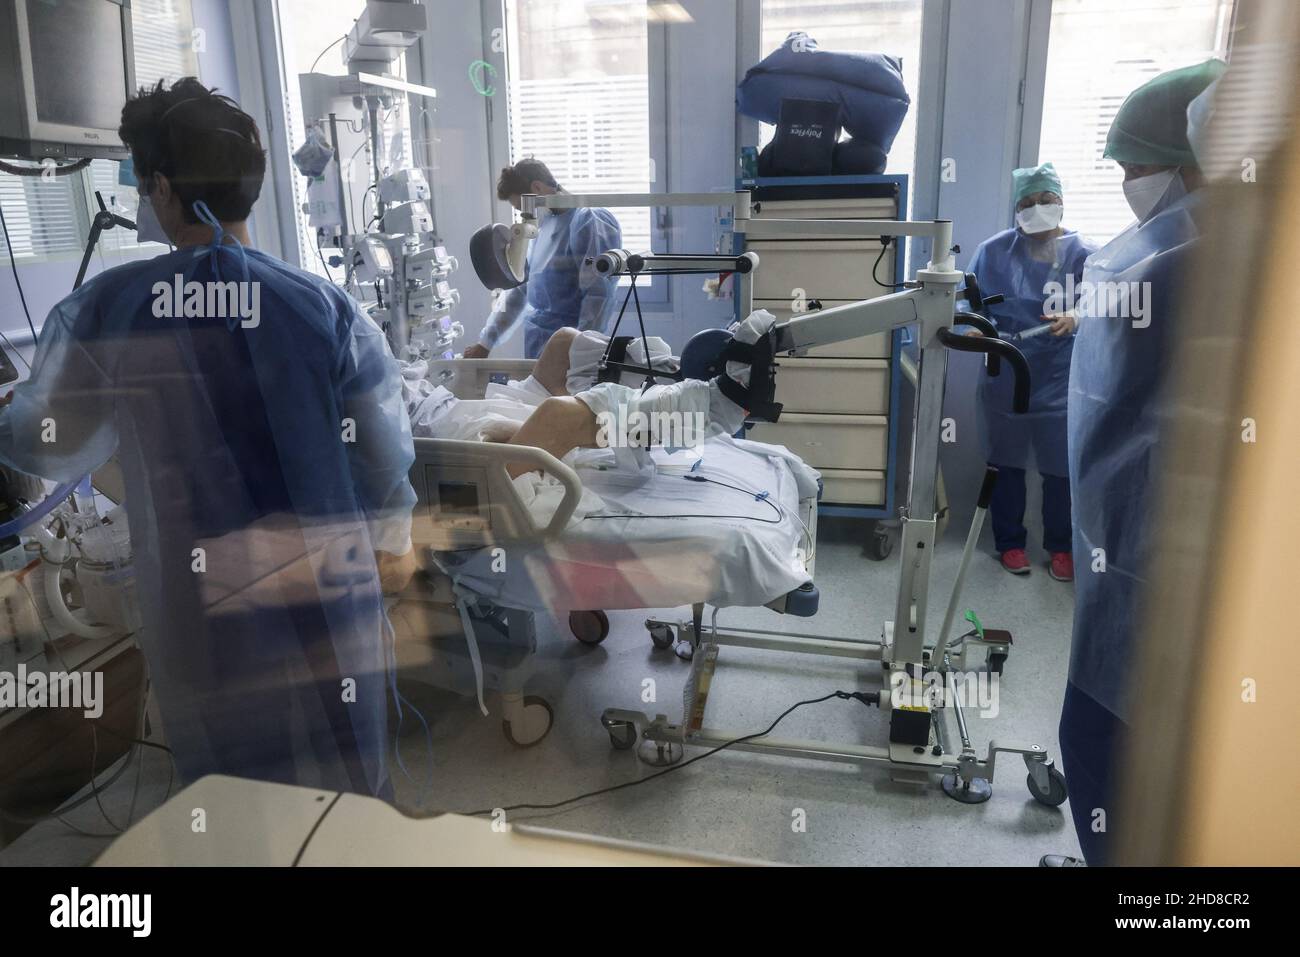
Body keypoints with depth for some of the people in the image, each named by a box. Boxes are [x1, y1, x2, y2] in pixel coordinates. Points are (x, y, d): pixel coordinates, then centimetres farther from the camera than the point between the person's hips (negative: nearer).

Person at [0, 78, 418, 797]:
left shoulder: (101, 313, -9)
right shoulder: (328, 308, -9)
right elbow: (387, 448, -3)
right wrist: (392, 542, 15)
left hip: (197, 611, 0)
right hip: (325, 595, 1)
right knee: (345, 791, 19)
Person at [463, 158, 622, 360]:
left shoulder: (587, 222, -11)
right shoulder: (544, 224, 14)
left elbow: (598, 295, -18)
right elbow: (520, 288, 19)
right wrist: (485, 343, 18)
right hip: (535, 345, 8)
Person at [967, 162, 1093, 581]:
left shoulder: (1082, 254, -2)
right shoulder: (994, 251, 0)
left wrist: (1074, 320, -25)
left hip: (1061, 378, 0)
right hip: (1006, 377, 1)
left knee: (1061, 468, 6)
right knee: (1007, 465, 11)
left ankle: (1060, 547, 25)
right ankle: (1010, 543, 27)